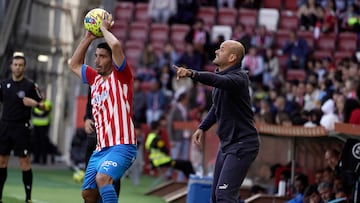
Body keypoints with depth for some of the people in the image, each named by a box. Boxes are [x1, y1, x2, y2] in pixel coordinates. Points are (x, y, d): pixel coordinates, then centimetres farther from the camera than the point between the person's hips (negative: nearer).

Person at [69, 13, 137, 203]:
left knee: (103, 178, -32)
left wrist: (104, 28, -2)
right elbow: (74, 65, 30)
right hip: (101, 148, 8)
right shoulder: (95, 78, 16)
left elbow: (116, 45, -21)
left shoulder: (121, 76, -4)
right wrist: (88, 38, 21)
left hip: (121, 146, -8)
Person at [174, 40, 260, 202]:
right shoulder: (220, 74, 9)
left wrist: (192, 74, -57)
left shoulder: (238, 78, -19)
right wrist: (202, 127, 11)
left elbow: (219, 81, -42)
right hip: (226, 144, 10)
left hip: (242, 145, -10)